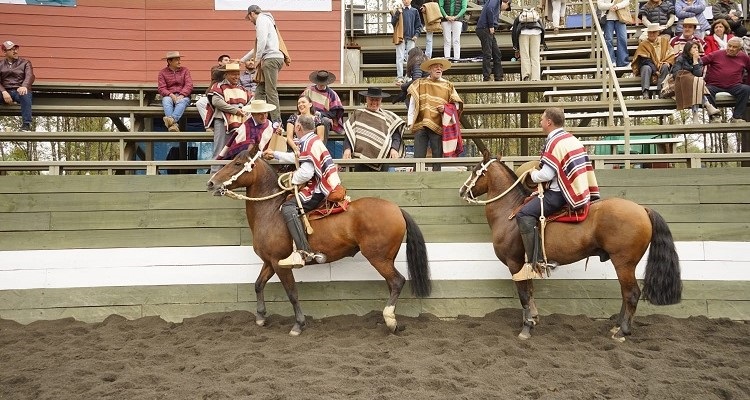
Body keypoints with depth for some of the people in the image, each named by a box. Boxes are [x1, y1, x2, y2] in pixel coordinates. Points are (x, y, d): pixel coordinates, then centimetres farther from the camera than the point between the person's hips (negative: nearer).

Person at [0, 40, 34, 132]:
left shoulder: (25, 63, 15)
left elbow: (30, 76, -5)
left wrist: (24, 86, -29)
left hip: (20, 91, -2)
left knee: (26, 95, -38)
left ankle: (26, 125, -44)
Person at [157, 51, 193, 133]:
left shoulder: (185, 70, 14)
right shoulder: (163, 72, 11)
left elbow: (189, 85, 0)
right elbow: (162, 88, 0)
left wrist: (181, 96, -17)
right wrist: (171, 95, -19)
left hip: (183, 96, 0)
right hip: (169, 96, 0)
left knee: (182, 101, -36)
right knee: (166, 101, -36)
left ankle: (172, 119, -61)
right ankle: (174, 124, -56)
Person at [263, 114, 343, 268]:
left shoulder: (308, 143, -12)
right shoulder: (314, 140, 20)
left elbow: (306, 173, -23)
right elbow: (298, 158, 36)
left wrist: (294, 178, -3)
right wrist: (275, 154, 46)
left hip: (322, 190, -11)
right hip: (331, 186, 11)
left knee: (288, 207, -21)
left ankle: (304, 252, -36)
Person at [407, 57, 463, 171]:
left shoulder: (448, 86, 14)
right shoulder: (419, 83, 12)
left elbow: (457, 105, 12)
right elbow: (412, 104, 9)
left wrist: (445, 108, -8)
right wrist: (410, 122, 1)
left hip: (438, 126, 0)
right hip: (420, 125, 0)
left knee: (437, 157, 0)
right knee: (418, 157, -3)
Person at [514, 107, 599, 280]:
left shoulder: (554, 142, -14)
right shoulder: (572, 139, 15)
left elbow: (546, 175, -20)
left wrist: (532, 174, 0)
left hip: (559, 194, -11)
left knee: (524, 214, -19)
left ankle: (534, 262, -26)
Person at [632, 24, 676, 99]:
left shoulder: (664, 40, 11)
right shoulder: (643, 44, -1)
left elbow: (671, 54, 6)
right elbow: (645, 60, -11)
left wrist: (668, 63, -16)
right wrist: (655, 71, -22)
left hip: (662, 66, 2)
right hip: (649, 66, -2)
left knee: (665, 67, -31)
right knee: (646, 68, -36)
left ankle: (660, 90, -35)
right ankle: (645, 93, -47)